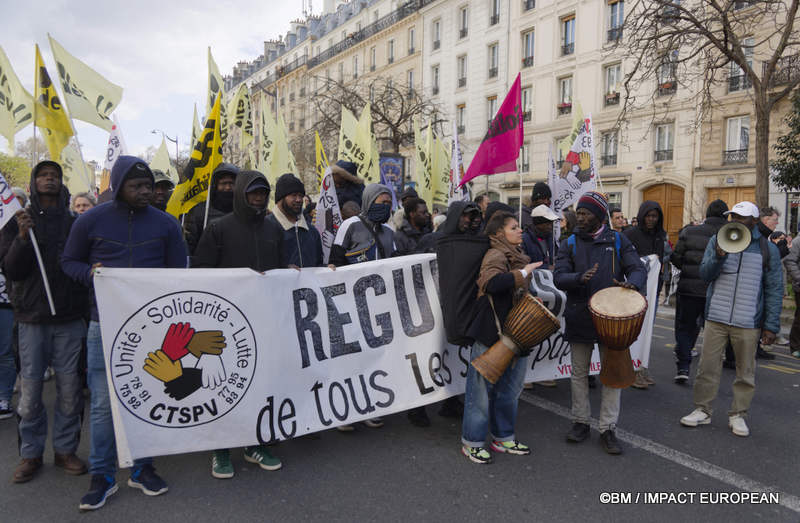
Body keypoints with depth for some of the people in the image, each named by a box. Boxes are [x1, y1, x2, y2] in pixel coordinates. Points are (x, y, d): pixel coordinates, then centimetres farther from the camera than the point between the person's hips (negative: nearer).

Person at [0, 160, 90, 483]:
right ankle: (31, 454, 20)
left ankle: (65, 449, 20)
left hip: (70, 318, 0)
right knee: (30, 388, 5)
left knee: (69, 387, 5)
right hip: (31, 317, 0)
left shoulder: (76, 223, 6)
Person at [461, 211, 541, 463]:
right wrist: (523, 272, -26)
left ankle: (503, 438, 33)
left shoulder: (517, 256, 16)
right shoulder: (495, 255, -15)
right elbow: (492, 283, -36)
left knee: (508, 389, 18)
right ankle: (472, 442, 17)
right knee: (482, 388, 2)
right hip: (491, 333, -9)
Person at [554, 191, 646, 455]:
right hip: (579, 317, 1)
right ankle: (580, 422, 26)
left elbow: (638, 268, -1)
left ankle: (608, 429, 16)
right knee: (579, 372, 11)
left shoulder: (618, 241, 5)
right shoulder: (569, 244, 4)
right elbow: (559, 277, -6)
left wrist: (632, 283, -24)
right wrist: (580, 278, -27)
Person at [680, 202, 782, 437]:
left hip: (748, 322, 0)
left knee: (745, 371, 8)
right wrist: (718, 256, -20)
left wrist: (771, 326, -3)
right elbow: (705, 275, 0)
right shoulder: (717, 240, 5)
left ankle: (738, 415, 23)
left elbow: (774, 290, 2)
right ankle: (702, 410, 18)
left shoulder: (767, 249, 2)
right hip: (716, 318, 1)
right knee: (707, 367, 4)